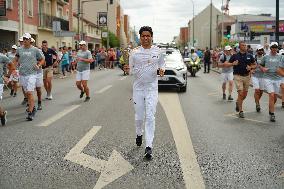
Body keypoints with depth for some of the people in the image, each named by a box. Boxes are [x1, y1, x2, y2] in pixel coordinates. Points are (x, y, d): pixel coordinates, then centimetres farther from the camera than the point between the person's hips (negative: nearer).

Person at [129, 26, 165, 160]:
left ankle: (149, 146, -7)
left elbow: (162, 63, 18)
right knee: (139, 116, 9)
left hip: (152, 88, -1)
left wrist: (161, 69, -4)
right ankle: (139, 134, 41)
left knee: (150, 117, -8)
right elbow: (131, 70, 7)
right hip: (138, 87, 1)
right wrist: (128, 69, -16)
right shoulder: (134, 53, 1)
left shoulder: (157, 51, 3)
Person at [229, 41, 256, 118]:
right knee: (240, 93, -12)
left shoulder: (249, 56, 5)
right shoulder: (235, 56, -1)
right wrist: (233, 64, -15)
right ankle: (240, 111, -5)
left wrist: (250, 67, -7)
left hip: (247, 76, 4)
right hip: (238, 76, -3)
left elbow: (254, 65, 14)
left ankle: (238, 102, 41)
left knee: (245, 94, 11)